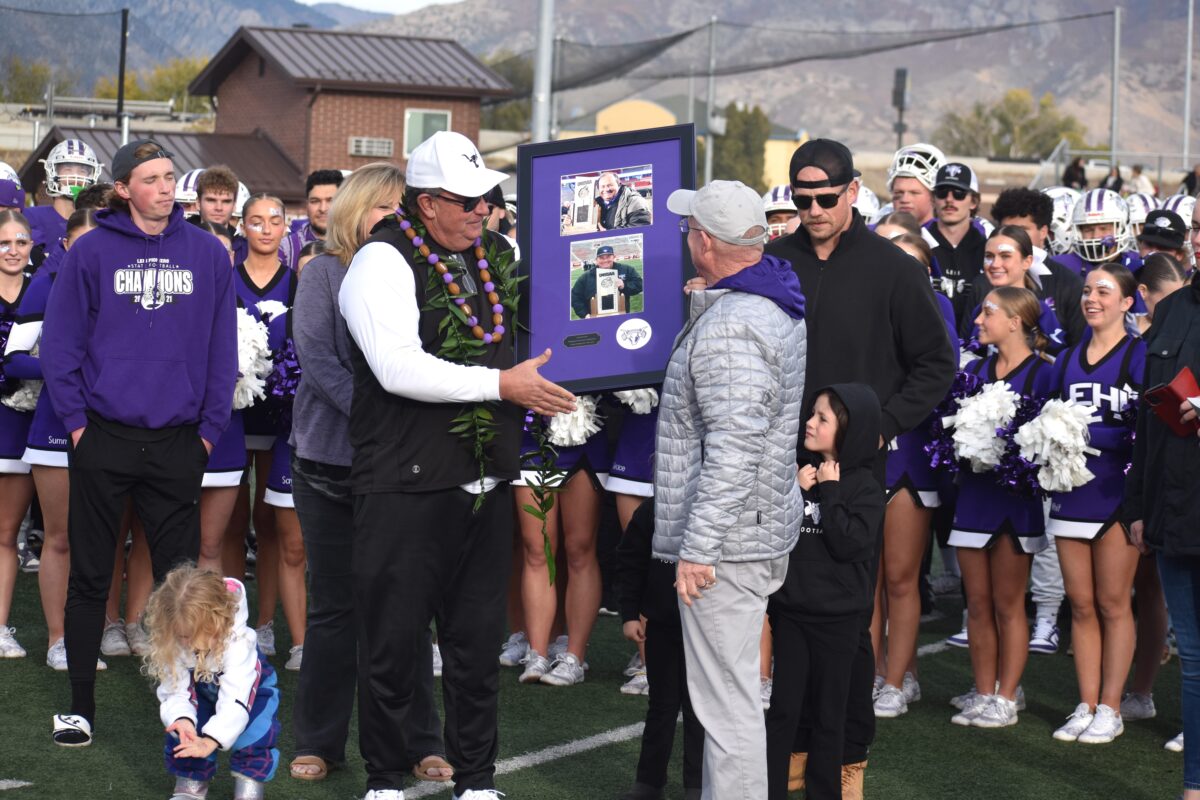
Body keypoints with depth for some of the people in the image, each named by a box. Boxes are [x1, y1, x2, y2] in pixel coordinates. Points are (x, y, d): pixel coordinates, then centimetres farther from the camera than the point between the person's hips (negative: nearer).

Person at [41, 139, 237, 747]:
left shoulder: (208, 254, 3)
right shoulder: (92, 252, -2)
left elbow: (222, 349, 6)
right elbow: (59, 343, -1)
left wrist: (210, 428, 2)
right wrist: (76, 420, -6)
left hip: (178, 442, 1)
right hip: (103, 438, -1)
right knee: (89, 576, 5)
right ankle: (80, 705, 14)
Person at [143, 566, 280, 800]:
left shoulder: (238, 643, -43)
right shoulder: (171, 647, -31)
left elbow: (234, 700, -47)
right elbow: (173, 692, -26)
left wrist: (210, 741, -56)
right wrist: (181, 719, -48)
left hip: (251, 689, -4)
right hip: (202, 692, 4)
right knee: (183, 727, -17)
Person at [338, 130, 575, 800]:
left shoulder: (496, 255, 12)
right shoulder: (384, 262, -9)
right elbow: (398, 367, -22)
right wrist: (501, 384, -23)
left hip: (486, 486, 6)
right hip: (406, 487, -6)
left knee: (479, 640, 12)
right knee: (393, 642, 2)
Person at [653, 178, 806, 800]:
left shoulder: (731, 328, -21)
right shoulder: (775, 305, 12)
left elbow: (735, 449, -26)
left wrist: (698, 548, -24)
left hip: (727, 540, -11)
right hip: (759, 531, 11)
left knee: (727, 700, -6)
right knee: (731, 689, 19)